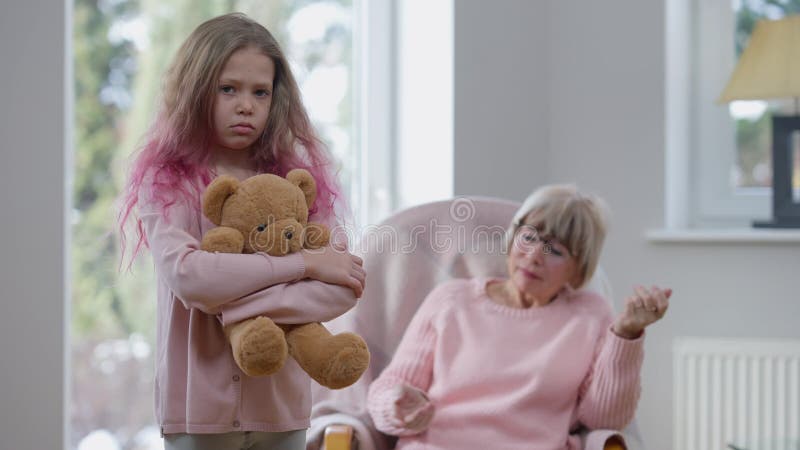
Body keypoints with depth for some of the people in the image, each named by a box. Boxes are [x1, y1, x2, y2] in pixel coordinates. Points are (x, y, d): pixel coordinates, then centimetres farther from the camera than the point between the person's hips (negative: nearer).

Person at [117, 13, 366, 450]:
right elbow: (186, 275, -21)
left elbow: (343, 287, -8)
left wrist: (235, 303, -19)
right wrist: (302, 264, -18)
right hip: (199, 401, -2)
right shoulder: (168, 183, -3)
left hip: (281, 403, 3)